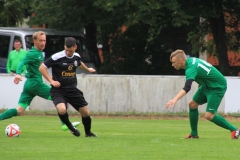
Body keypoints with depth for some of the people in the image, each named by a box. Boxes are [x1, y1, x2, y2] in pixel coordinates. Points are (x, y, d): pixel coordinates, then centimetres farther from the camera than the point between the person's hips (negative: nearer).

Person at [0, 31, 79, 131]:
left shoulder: (40, 53, 17)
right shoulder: (33, 53, -11)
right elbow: (22, 63, -24)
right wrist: (18, 74, -41)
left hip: (29, 84, 9)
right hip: (35, 83, -9)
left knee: (19, 111, 4)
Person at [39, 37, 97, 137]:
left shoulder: (76, 57, 2)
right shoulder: (57, 57, -16)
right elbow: (42, 68, -10)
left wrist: (87, 69, 47)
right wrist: (51, 81, -18)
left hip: (72, 89, 5)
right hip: (58, 90, -5)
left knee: (85, 113, 5)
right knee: (62, 110, -31)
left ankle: (88, 133, 33)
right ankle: (70, 127, 0)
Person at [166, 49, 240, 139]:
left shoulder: (191, 69, -30)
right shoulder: (191, 60, -2)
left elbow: (187, 88, -45)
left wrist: (175, 99, -56)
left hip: (218, 87, -10)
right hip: (207, 85, 10)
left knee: (209, 116, -15)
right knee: (192, 104, 6)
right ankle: (194, 134, 14)